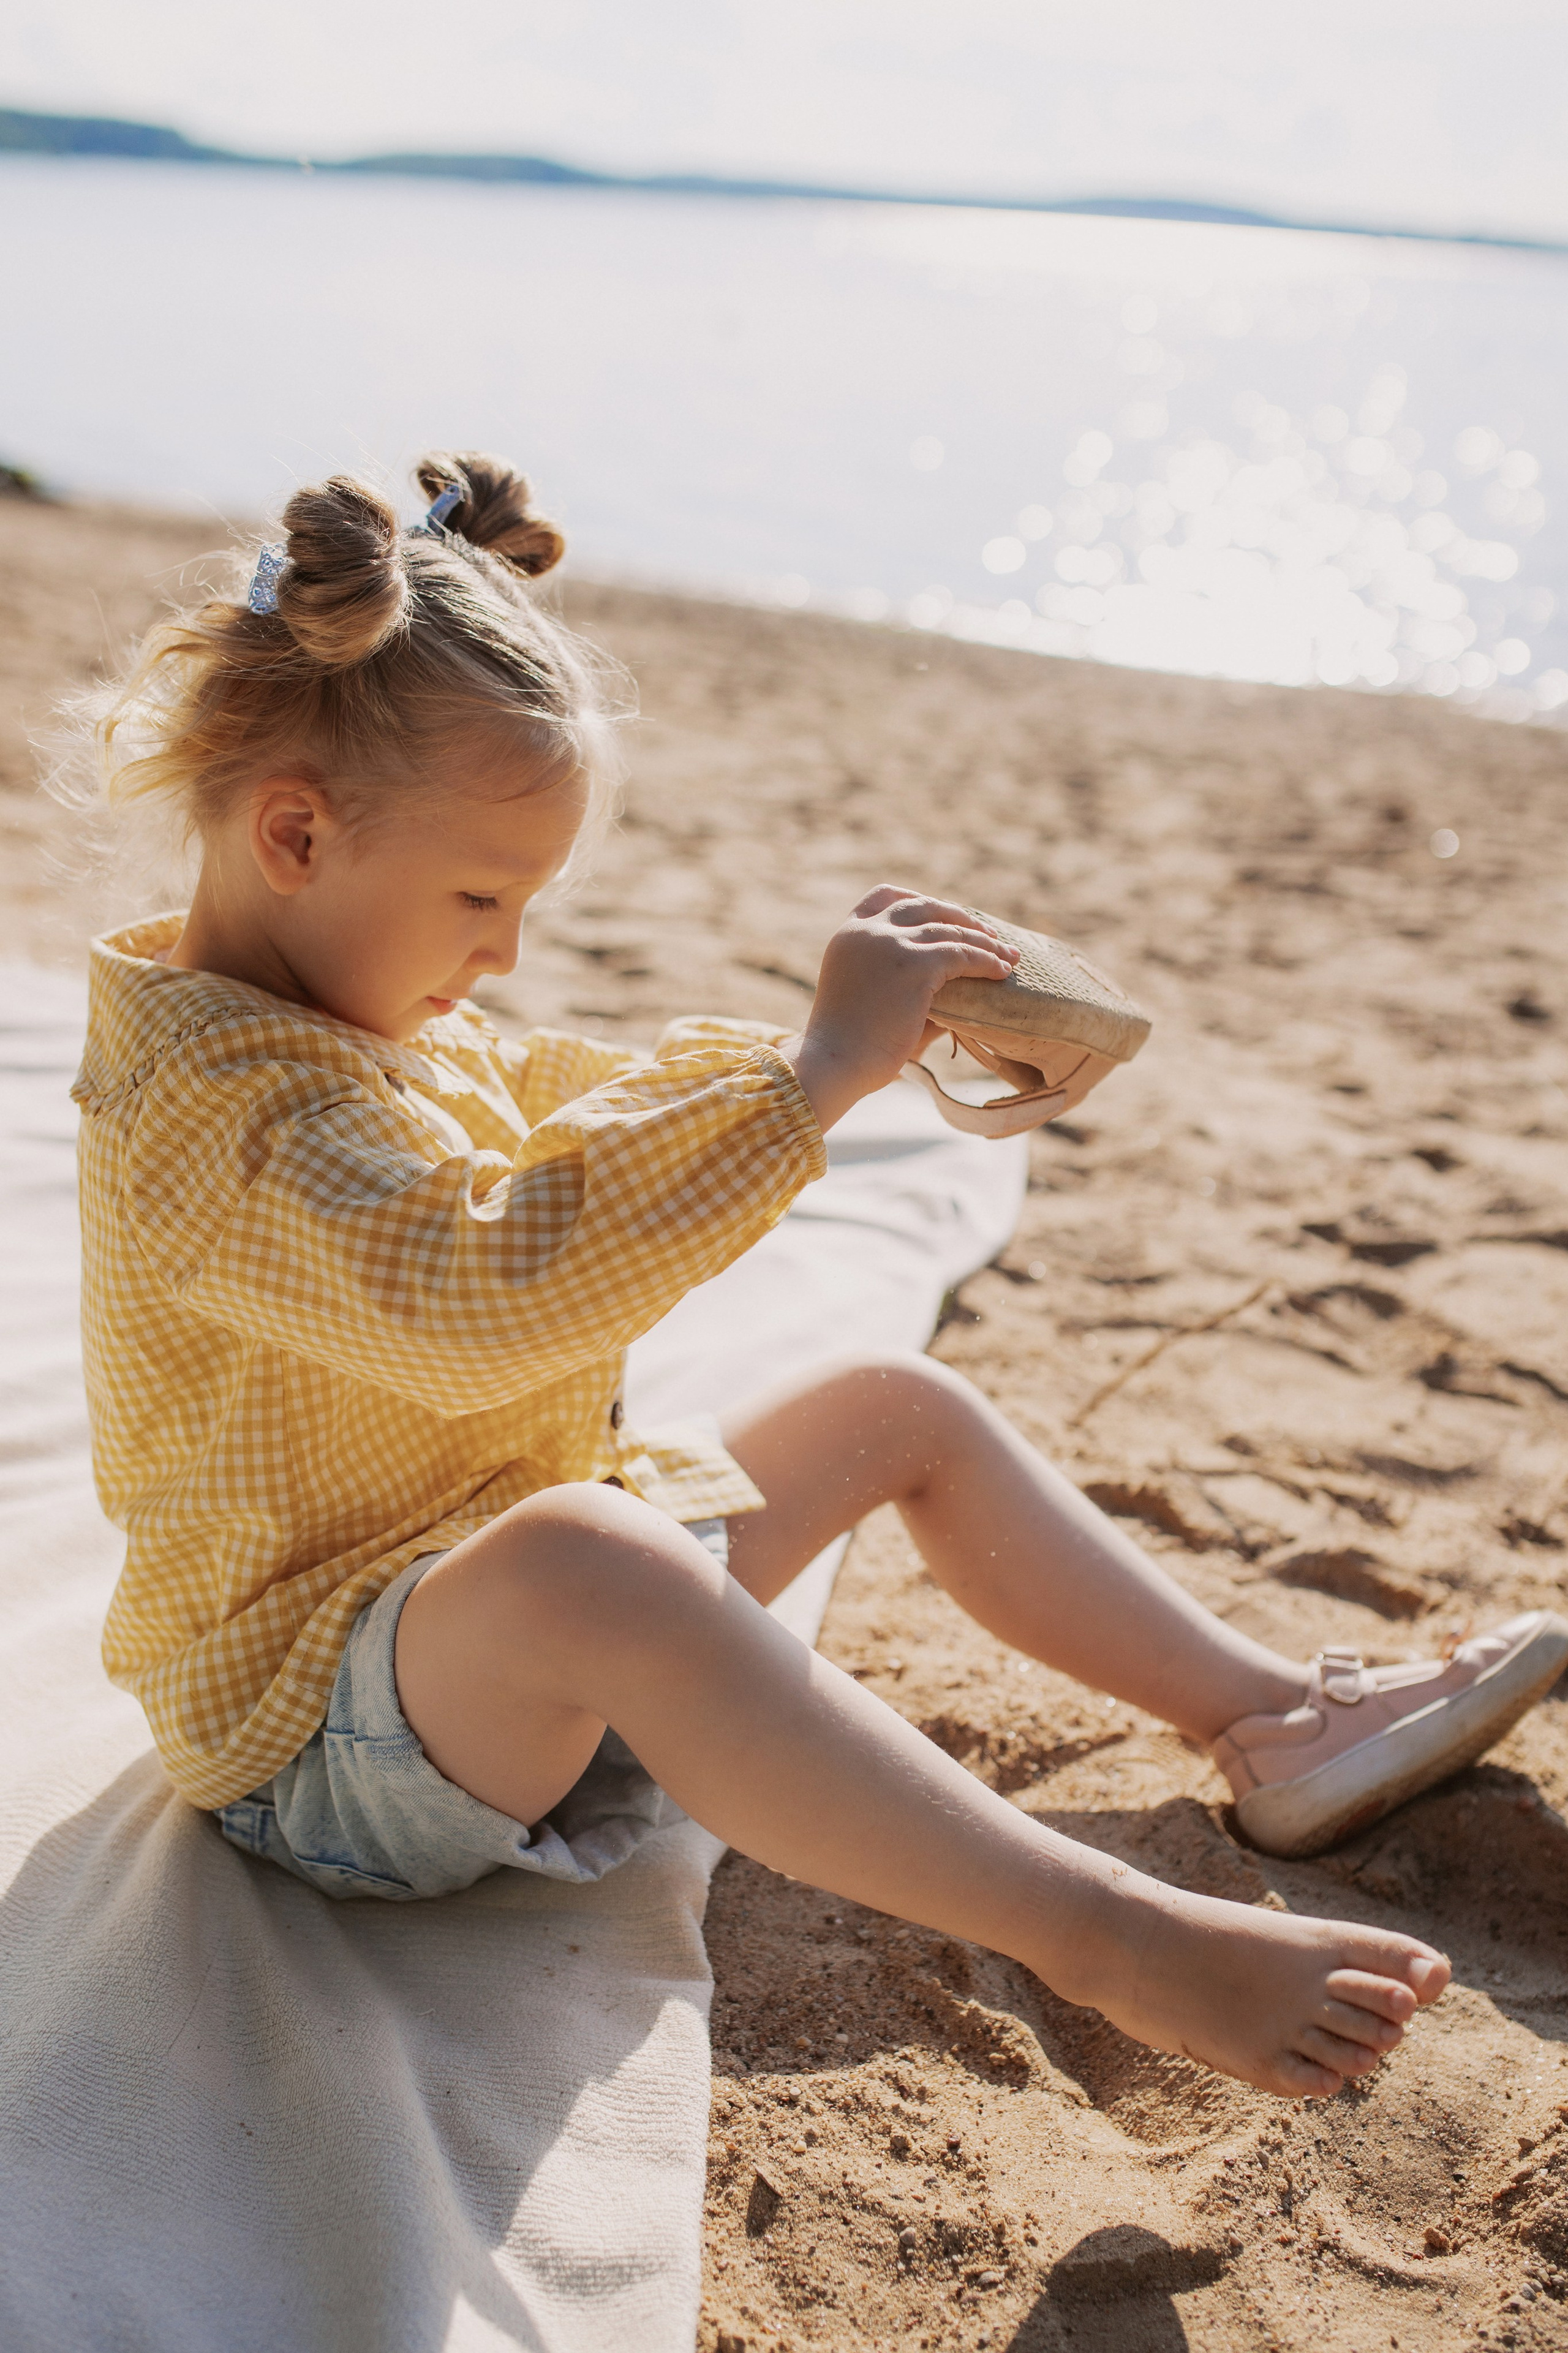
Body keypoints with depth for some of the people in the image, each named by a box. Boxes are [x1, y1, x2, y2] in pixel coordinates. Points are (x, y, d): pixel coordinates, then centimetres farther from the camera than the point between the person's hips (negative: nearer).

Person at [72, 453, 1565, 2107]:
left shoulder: (355, 1015, 7)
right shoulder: (210, 1105, -27)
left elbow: (548, 1099, 22)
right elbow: (472, 1297, -43)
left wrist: (796, 1047, 7)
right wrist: (812, 1070, -39)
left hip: (523, 1642, 10)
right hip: (324, 1745, -10)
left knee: (900, 1409, 13)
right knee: (575, 1560, -44)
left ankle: (1272, 1718, 17)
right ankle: (1102, 1940, -37)